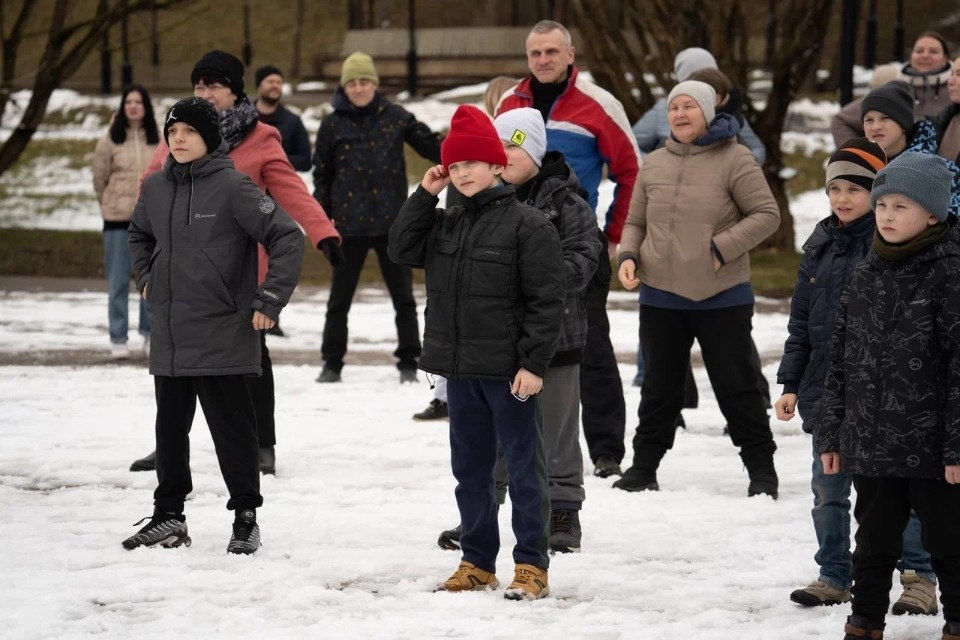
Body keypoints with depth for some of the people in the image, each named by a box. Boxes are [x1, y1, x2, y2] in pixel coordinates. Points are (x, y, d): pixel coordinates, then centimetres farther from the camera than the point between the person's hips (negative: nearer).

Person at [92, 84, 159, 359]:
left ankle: (150, 333, 18)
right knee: (118, 282, 1)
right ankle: (118, 339, 7)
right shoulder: (110, 140, -5)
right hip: (118, 220, -2)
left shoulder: (158, 141, 1)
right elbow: (99, 178, 4)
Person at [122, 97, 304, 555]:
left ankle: (246, 517, 8)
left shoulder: (233, 186, -12)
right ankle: (168, 514, 22)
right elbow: (139, 234, 29)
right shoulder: (155, 188, 7)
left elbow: (288, 238, -13)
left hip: (222, 334, -6)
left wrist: (269, 301, -15)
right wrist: (145, 277, 17)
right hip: (168, 333, 6)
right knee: (170, 426, 12)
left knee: (231, 426, 0)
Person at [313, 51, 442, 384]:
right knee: (340, 297, 6)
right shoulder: (333, 125, 1)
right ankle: (332, 363, 15)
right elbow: (322, 173, 6)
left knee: (403, 296, 5)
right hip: (350, 224, 0)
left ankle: (408, 362, 14)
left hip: (392, 220, 0)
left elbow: (428, 144, 7)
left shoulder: (395, 117, 2)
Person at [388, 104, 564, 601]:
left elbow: (546, 300, -12)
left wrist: (534, 363, -17)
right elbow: (402, 249, 9)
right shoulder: (446, 225, 12)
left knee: (523, 468, 0)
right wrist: (424, 196, 4)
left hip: (510, 371, -7)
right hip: (460, 369, 7)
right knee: (470, 468, 13)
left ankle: (531, 567, 4)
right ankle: (477, 563, 22)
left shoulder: (527, 224, -10)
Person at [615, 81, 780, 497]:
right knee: (659, 386, 13)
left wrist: (722, 248, -16)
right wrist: (628, 256, -3)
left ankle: (761, 469, 12)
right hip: (660, 296, 4)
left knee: (735, 385, 2)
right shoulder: (655, 163, 9)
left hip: (722, 297, -4)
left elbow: (766, 215, -9)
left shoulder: (734, 159, -7)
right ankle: (644, 466, 23)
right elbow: (635, 222, 16)